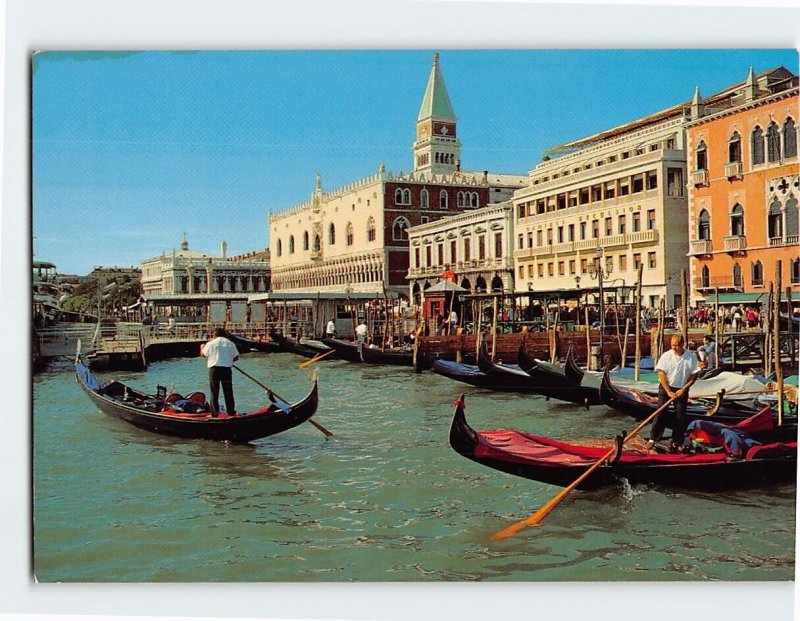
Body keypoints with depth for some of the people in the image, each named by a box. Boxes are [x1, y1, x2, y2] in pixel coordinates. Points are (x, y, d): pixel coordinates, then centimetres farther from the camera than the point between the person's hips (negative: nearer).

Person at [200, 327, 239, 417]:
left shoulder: (211, 343, -1)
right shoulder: (230, 343, 5)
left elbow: (203, 354, 9)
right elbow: (236, 357, 7)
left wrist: (202, 347, 29)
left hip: (214, 369, -2)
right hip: (227, 370, 2)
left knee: (214, 393, 6)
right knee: (228, 393, 10)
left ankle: (214, 413, 7)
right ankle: (231, 412, 13)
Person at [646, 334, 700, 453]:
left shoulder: (691, 357, -5)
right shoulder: (666, 356, -7)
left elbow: (694, 376, -2)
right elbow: (662, 374, -8)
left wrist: (683, 390, -10)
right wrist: (669, 392, -13)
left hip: (682, 390, 1)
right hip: (665, 388, -1)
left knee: (680, 416, 2)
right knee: (661, 413, -6)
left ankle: (676, 443, 12)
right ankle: (653, 439, 0)